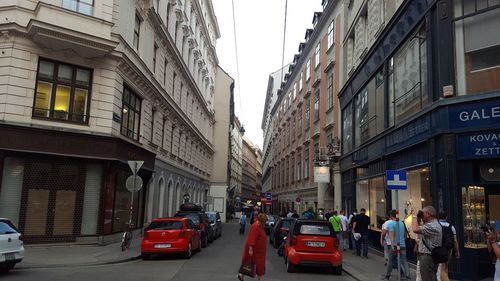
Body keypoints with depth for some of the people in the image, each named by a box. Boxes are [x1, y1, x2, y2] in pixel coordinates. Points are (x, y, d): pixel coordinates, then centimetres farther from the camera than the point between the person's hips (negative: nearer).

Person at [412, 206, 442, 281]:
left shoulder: (432, 226, -19)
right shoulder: (432, 224, 16)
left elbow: (415, 229, -28)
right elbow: (419, 229, 21)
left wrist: (414, 216, -14)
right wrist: (418, 218, 9)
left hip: (427, 257, -11)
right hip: (428, 256, 11)